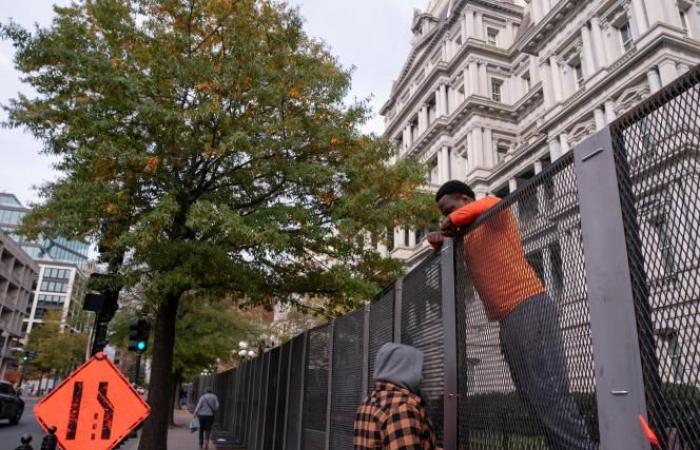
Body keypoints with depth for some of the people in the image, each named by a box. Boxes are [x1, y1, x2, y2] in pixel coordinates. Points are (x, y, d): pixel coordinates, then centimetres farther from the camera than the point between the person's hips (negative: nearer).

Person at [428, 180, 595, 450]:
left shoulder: (495, 213, 1)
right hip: (508, 321, 9)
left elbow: (484, 206, -21)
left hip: (529, 309, -9)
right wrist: (439, 240, 13)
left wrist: (451, 221, -7)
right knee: (535, 399, 6)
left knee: (549, 394, -15)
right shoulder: (468, 239, 26)